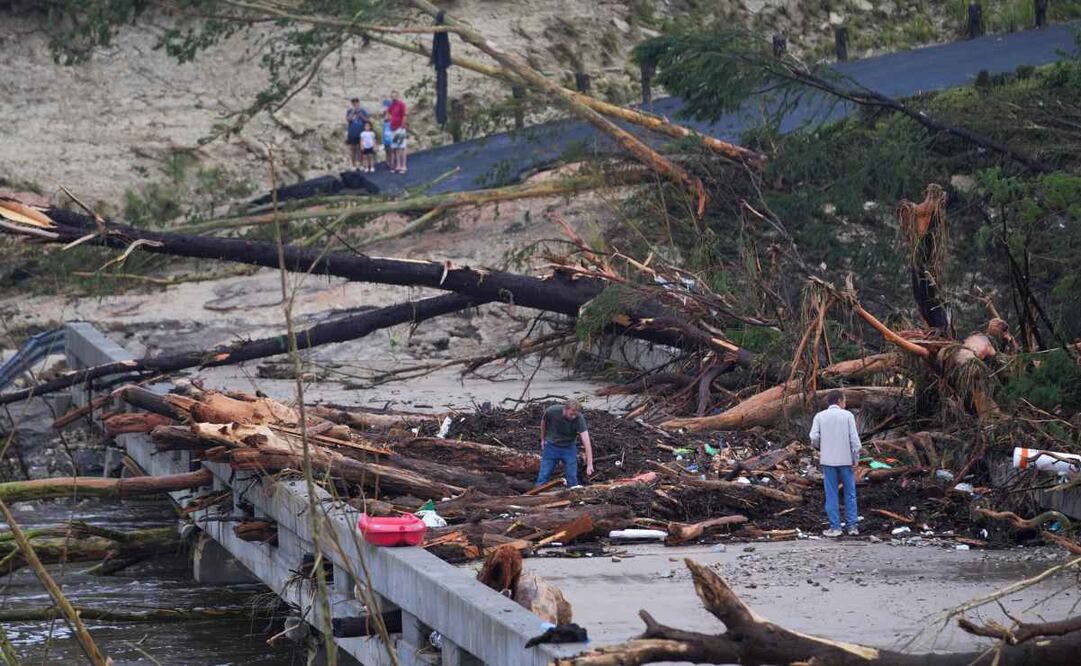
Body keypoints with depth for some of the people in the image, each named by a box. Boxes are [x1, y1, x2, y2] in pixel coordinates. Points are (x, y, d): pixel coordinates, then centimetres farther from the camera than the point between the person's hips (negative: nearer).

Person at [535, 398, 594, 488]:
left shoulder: (579, 419, -29)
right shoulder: (551, 411, -25)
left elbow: (586, 440, -36)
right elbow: (544, 422, 0)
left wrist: (589, 464, -43)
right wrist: (543, 439, 13)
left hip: (569, 448, 0)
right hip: (551, 446, 0)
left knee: (572, 478, 0)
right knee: (543, 477, 2)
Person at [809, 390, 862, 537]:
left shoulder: (820, 416, 0)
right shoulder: (847, 415, -3)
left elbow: (814, 437, -8)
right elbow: (854, 438, -8)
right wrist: (856, 458, -2)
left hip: (828, 460, 1)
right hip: (846, 459, -1)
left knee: (831, 494, 5)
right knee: (850, 493, 9)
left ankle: (835, 527, 3)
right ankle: (853, 526, 6)